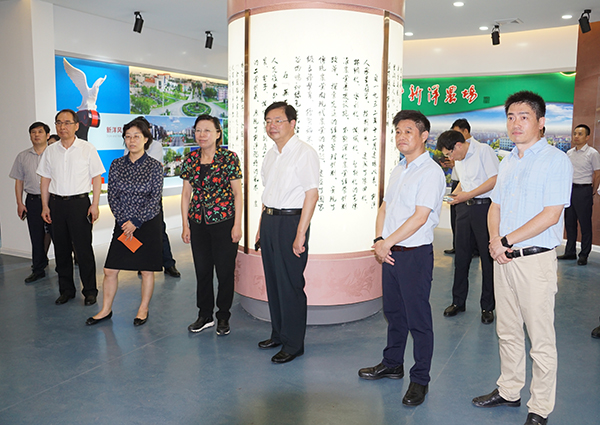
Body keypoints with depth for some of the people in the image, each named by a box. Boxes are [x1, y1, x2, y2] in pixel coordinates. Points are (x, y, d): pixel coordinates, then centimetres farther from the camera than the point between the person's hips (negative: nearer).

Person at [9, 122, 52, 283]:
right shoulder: (23, 157, 10)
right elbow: (19, 181, 13)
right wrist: (20, 203, 8)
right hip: (32, 201, 3)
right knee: (36, 237, 7)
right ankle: (38, 270, 17)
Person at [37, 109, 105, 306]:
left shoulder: (87, 149, -1)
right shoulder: (50, 151, 9)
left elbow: (96, 178, -1)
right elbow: (45, 179, 14)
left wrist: (95, 205, -7)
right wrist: (45, 206, 9)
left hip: (79, 202, -4)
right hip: (56, 203, 4)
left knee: (83, 249, -3)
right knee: (61, 249, 9)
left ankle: (90, 291, 9)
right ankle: (66, 290, 21)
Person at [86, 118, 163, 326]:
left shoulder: (154, 166, -5)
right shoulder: (116, 165, 3)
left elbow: (155, 199, -9)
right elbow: (112, 197, 2)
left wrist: (136, 222, -14)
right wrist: (124, 222, -9)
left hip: (148, 223, -3)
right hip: (123, 223, 3)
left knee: (147, 270, 6)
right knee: (110, 269, 5)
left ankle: (143, 309, 23)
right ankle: (106, 310, 22)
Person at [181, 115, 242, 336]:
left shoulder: (229, 158, -5)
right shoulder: (190, 159, 6)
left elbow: (237, 193, -4)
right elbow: (186, 193, 10)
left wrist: (237, 225, -8)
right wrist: (185, 225, 6)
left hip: (224, 220, -4)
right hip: (198, 222, 4)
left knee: (225, 270, 4)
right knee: (202, 270, 11)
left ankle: (223, 317, 21)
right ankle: (205, 315, 27)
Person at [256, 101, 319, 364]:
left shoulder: (304, 153, -12)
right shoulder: (271, 154, 14)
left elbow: (312, 194, -17)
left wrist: (300, 233, -21)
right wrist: (261, 224, 17)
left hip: (290, 221, -8)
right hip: (269, 220, 8)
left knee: (290, 284, -2)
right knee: (272, 281, 15)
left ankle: (293, 344, 13)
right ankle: (278, 334, 31)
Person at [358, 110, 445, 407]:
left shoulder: (431, 172, -13)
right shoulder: (398, 170, 13)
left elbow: (419, 217, -20)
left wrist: (387, 243, -15)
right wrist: (379, 240, -2)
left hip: (415, 254, -8)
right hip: (390, 254, 8)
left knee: (418, 319, 3)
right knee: (393, 312, 20)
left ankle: (420, 380, 18)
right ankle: (392, 364, 37)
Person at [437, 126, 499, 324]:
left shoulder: (483, 150, -9)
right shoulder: (458, 159, 15)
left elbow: (495, 180, -15)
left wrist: (468, 195, -16)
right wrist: (454, 194, 7)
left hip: (484, 206, -7)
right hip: (464, 208, 7)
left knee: (487, 258, 1)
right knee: (461, 257, 9)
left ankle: (487, 307, 12)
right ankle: (458, 301, 20)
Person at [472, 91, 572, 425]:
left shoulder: (556, 160, -9)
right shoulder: (508, 162, 14)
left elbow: (551, 214, -17)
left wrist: (507, 241, -14)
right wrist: (494, 240, -3)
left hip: (536, 259, -7)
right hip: (504, 258, 7)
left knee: (541, 340, 4)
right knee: (508, 332, 17)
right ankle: (509, 391, 33)